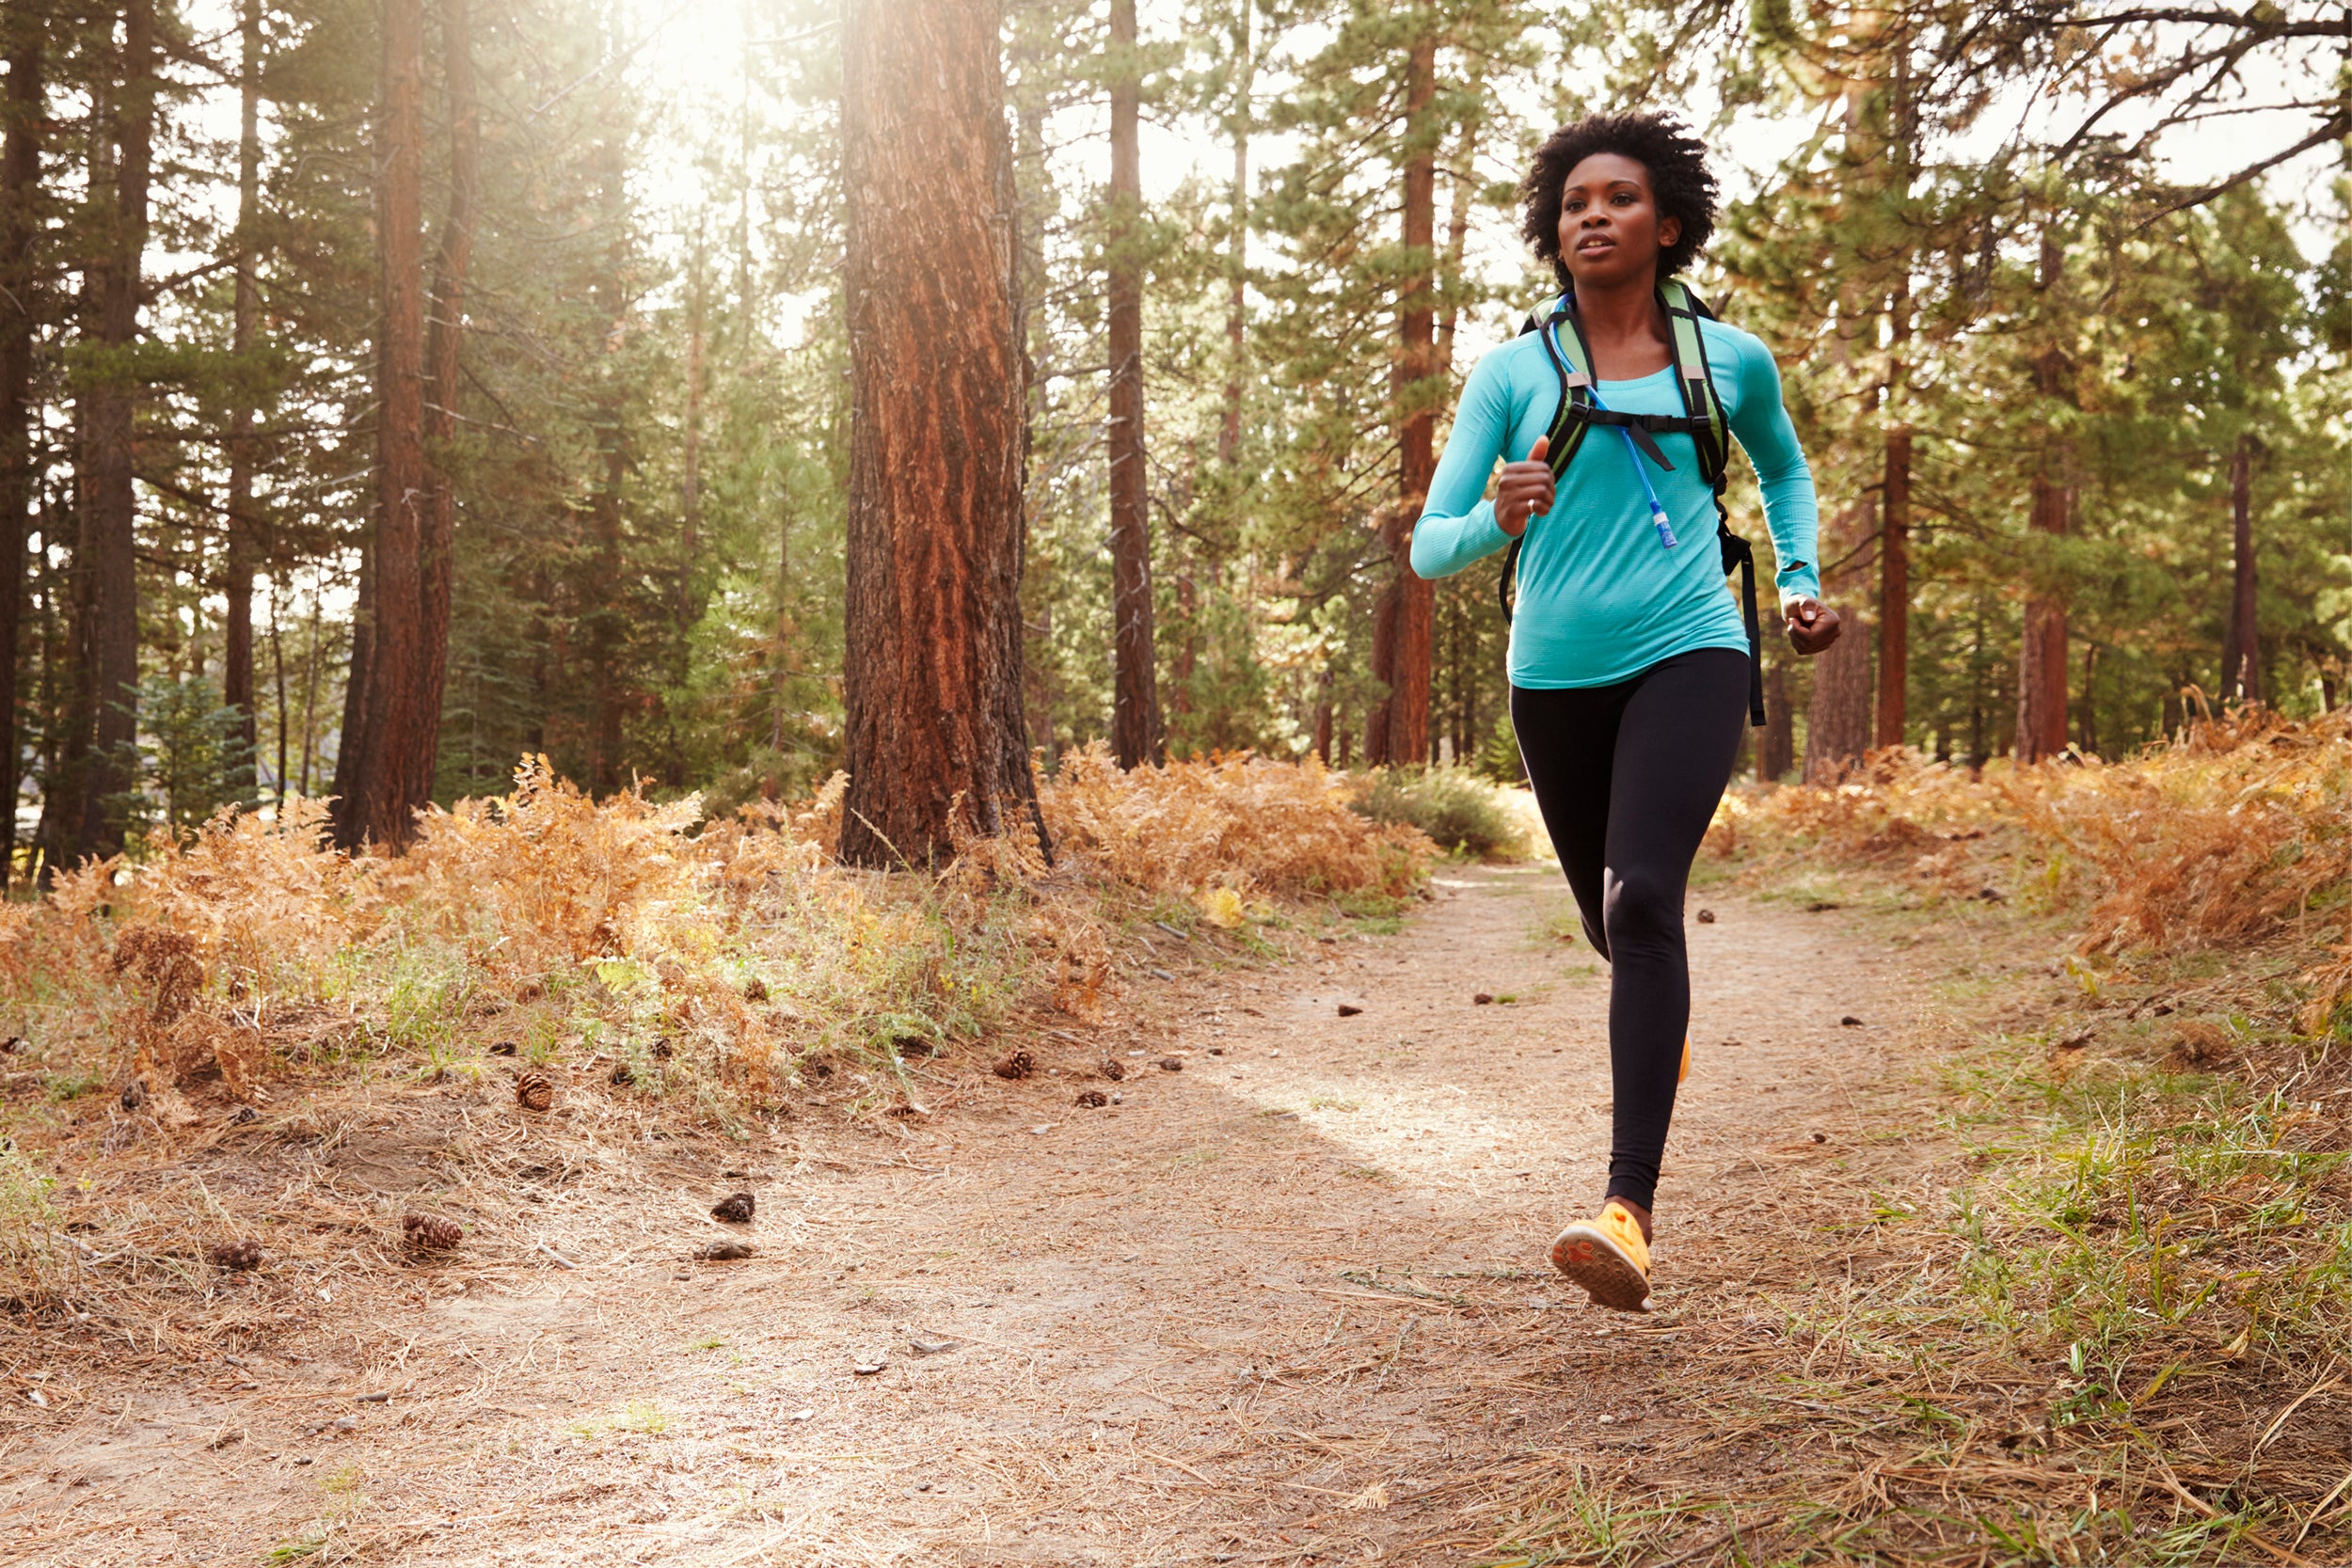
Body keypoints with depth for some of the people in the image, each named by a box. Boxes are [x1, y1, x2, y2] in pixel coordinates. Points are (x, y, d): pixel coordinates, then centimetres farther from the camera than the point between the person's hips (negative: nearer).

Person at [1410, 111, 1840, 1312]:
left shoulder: (1730, 359, 5)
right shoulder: (1511, 374, 2)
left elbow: (1784, 467, 27)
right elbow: (1429, 546, -2)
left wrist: (1802, 579, 14)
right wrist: (1496, 522, -23)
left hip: (1687, 656, -2)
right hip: (1557, 675, 2)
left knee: (1643, 897, -25)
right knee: (1607, 923, 18)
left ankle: (1629, 1210, -29)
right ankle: (1663, 1013, 57)